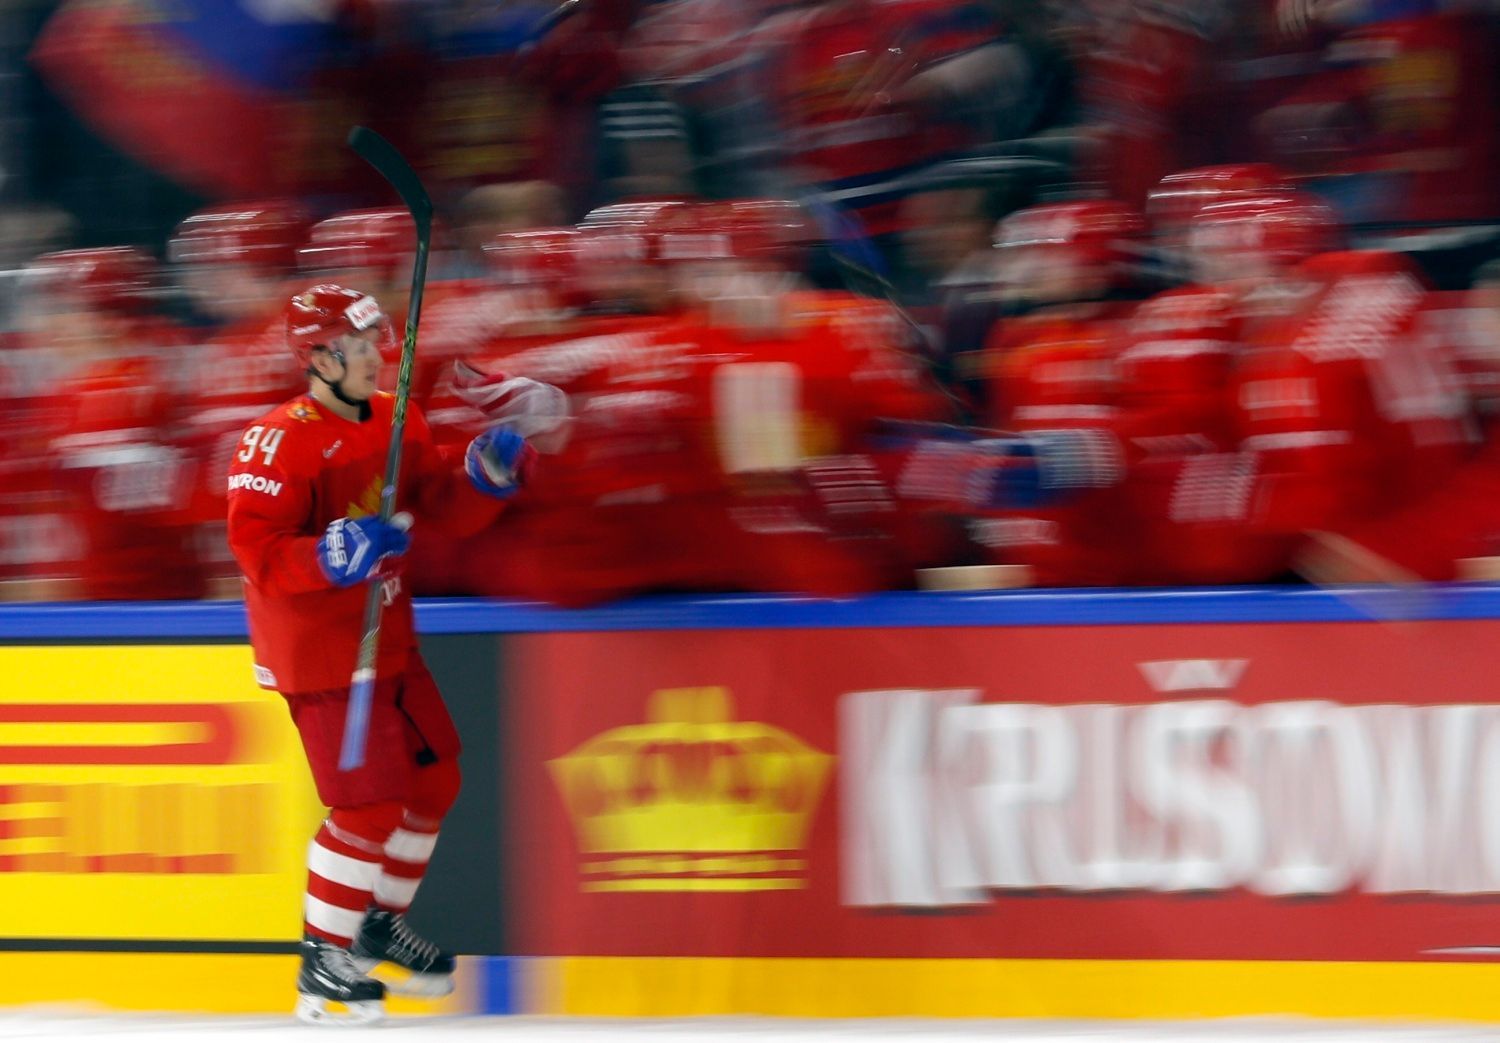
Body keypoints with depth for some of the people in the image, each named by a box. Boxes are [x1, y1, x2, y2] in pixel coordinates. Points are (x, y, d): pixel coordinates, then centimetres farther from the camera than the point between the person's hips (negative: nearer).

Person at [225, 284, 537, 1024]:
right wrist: (337, 553, -39)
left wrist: (490, 470, -13)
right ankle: (323, 962, 4)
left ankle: (380, 928, 34)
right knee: (370, 804, -11)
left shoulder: (396, 422, 5)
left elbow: (446, 507, 5)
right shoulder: (281, 443, -21)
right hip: (319, 650, -9)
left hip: (386, 638, 9)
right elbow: (260, 554, -25)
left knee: (432, 780, 15)